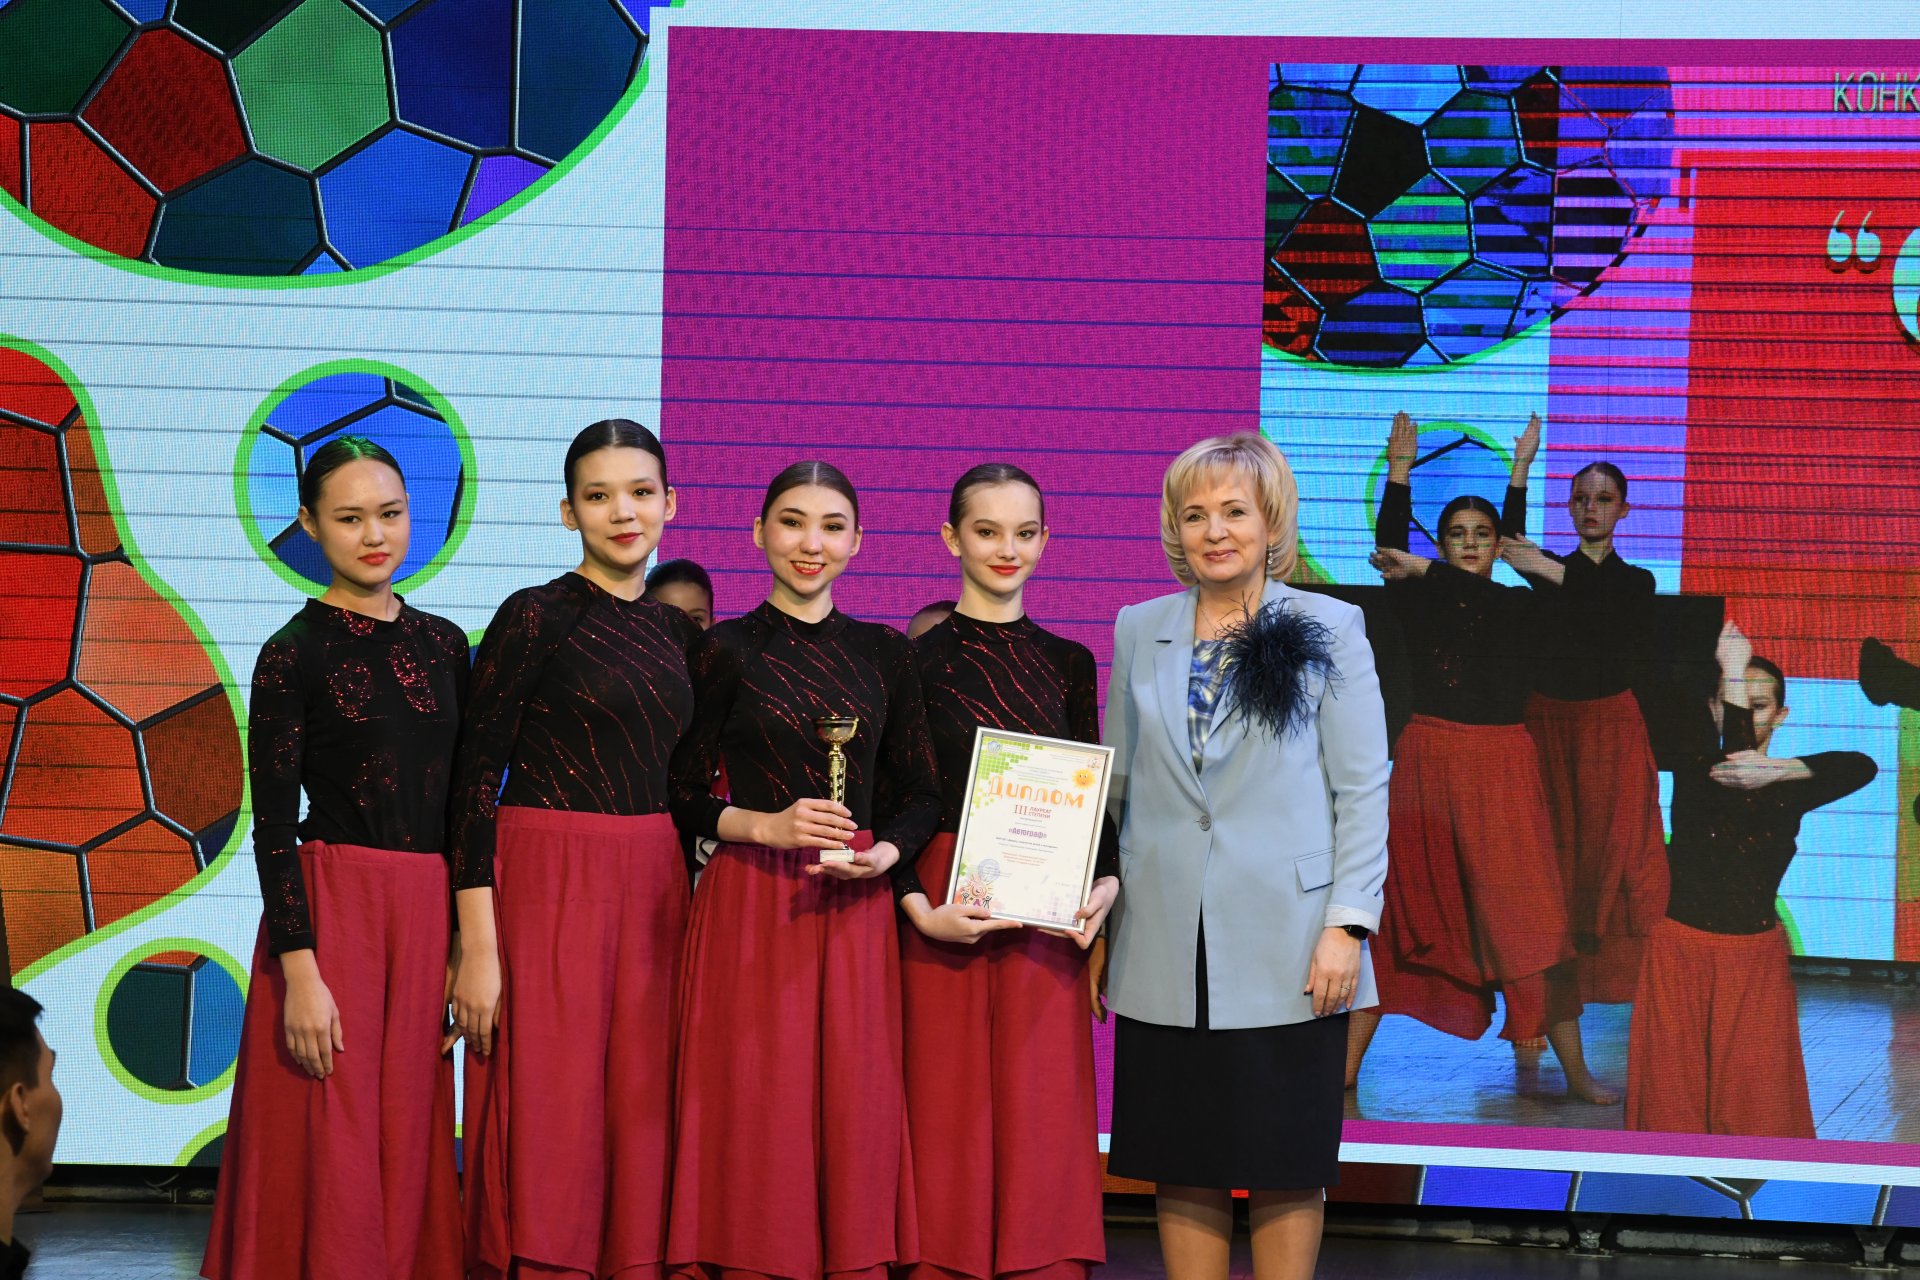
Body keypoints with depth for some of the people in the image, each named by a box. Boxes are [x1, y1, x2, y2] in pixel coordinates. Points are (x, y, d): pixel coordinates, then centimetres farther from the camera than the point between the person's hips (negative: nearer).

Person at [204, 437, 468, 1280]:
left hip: (428, 917, 5)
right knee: (333, 1156, -3)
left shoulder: (442, 643, 11)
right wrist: (301, 973, -15)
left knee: (408, 1142, 8)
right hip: (333, 906, -5)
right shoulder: (294, 652, -4)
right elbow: (272, 825, -8)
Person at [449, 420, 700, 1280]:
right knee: (546, 1121, -4)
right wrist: (479, 947, -15)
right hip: (546, 887, -5)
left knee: (639, 1115, 7)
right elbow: (475, 777, -9)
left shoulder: (678, 632, 12)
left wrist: (690, 900, 11)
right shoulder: (534, 618, -5)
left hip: (655, 895, 6)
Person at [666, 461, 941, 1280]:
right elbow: (684, 798, 0)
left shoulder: (884, 652, 10)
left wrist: (886, 852, -7)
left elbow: (921, 795, 11)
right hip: (748, 904, -3)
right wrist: (764, 826, -15)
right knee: (753, 1115, -4)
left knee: (854, 1113, 0)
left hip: (855, 908, 3)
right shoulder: (724, 651, 1)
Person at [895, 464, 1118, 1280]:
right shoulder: (919, 661, 1)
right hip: (944, 917, -3)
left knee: (1042, 1119, 2)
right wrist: (920, 910, -16)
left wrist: (1105, 885, -6)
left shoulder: (1069, 663, 11)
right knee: (949, 1123, -1)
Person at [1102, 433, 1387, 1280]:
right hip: (1165, 953, 3)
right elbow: (1114, 786, 14)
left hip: (1284, 948, -3)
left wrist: (1348, 925, -9)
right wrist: (1096, 923, 9)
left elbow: (1362, 788, -1)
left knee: (1286, 1170, 3)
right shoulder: (1139, 633, 10)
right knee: (1182, 1169, 6)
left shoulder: (1328, 632, 1)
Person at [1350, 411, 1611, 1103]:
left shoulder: (1519, 604, 6)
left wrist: (1425, 571, -16)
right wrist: (1399, 469, -16)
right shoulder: (1419, 599, 3)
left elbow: (1491, 600, -11)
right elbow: (1387, 548, -9)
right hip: (1427, 760, -1)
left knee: (1530, 915, -2)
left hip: (1502, 765, 1)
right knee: (1400, 908, 1)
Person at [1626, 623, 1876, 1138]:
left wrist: (1777, 771, -34)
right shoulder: (1693, 766, -2)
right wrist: (1732, 674, -22)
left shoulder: (1791, 788, -1)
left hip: (1754, 960, 1)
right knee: (1674, 1092, -2)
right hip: (1679, 952, -1)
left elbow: (1863, 766, -21)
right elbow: (1729, 762, -26)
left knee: (1755, 1103, -4)